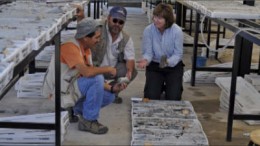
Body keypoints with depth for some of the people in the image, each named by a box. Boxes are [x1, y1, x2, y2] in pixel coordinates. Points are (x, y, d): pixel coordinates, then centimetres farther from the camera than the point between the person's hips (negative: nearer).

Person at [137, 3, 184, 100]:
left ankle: (169, 85, 27)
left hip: (173, 65, -1)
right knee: (151, 96, -10)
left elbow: (178, 54, -15)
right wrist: (146, 60, -35)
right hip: (154, 65, 1)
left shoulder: (177, 31, -19)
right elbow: (147, 52, -12)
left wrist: (168, 62, -35)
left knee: (173, 98, -10)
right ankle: (160, 85, 26)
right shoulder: (148, 30, -16)